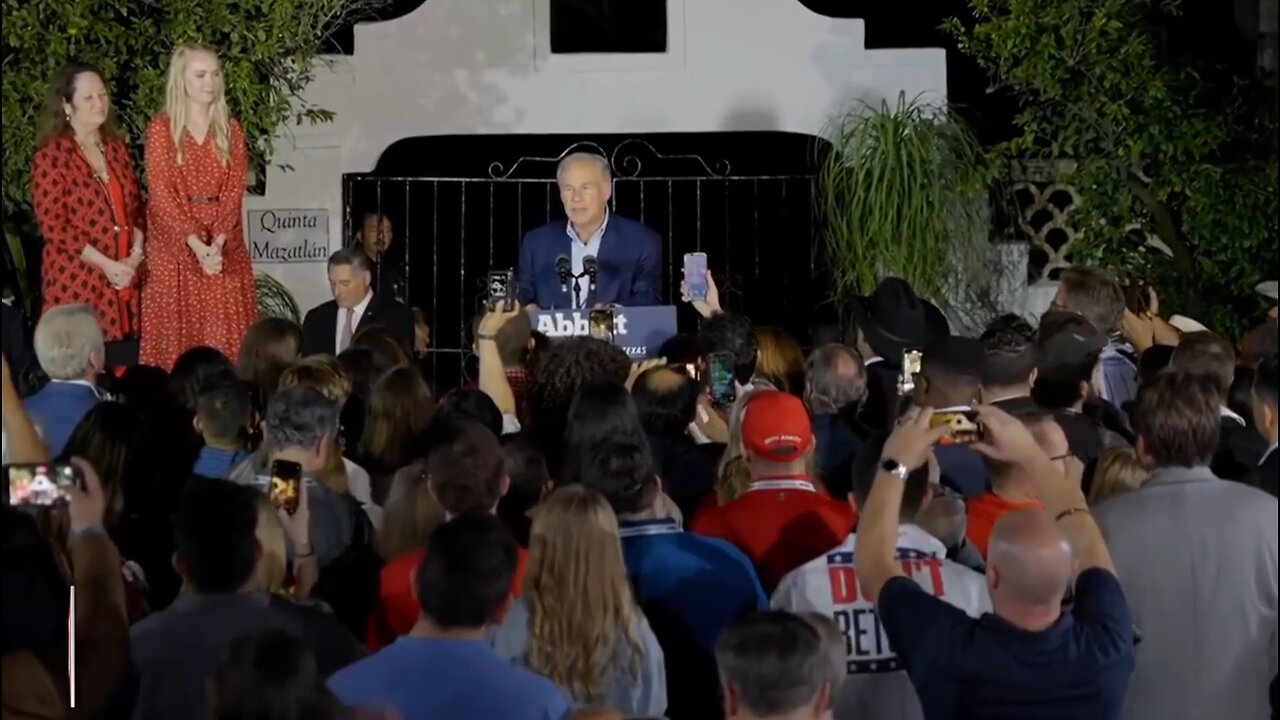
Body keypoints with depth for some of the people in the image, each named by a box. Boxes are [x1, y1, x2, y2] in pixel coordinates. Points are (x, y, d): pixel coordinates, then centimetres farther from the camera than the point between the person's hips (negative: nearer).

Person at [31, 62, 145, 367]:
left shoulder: (116, 147, 14)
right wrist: (106, 264, -14)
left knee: (128, 364, 3)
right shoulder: (51, 155, -7)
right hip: (77, 283, -6)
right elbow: (53, 225, -12)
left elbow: (136, 207, 18)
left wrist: (135, 255, -1)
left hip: (125, 279, 6)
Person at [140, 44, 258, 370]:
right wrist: (196, 243, -20)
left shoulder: (230, 129, 9)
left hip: (224, 244, 3)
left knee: (224, 332, 0)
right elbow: (161, 193, -8)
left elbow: (235, 190, 1)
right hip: (175, 244, -3)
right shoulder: (161, 128, -1)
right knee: (176, 331, -4)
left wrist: (217, 241, -16)